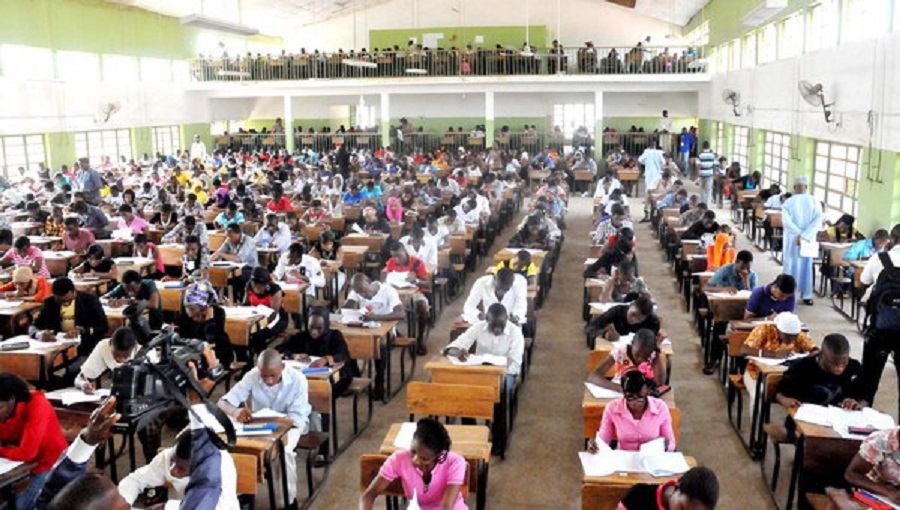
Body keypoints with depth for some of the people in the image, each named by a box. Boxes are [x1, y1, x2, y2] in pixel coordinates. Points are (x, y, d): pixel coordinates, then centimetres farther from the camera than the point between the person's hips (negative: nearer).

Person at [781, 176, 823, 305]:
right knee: (807, 266, 11)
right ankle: (807, 296, 13)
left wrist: (799, 235, -13)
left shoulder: (788, 202, -6)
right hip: (809, 240, 2)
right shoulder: (815, 202, 0)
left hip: (792, 240, -2)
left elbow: (786, 221, -16)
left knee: (791, 265, 7)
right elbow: (818, 220, -10)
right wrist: (805, 235, -14)